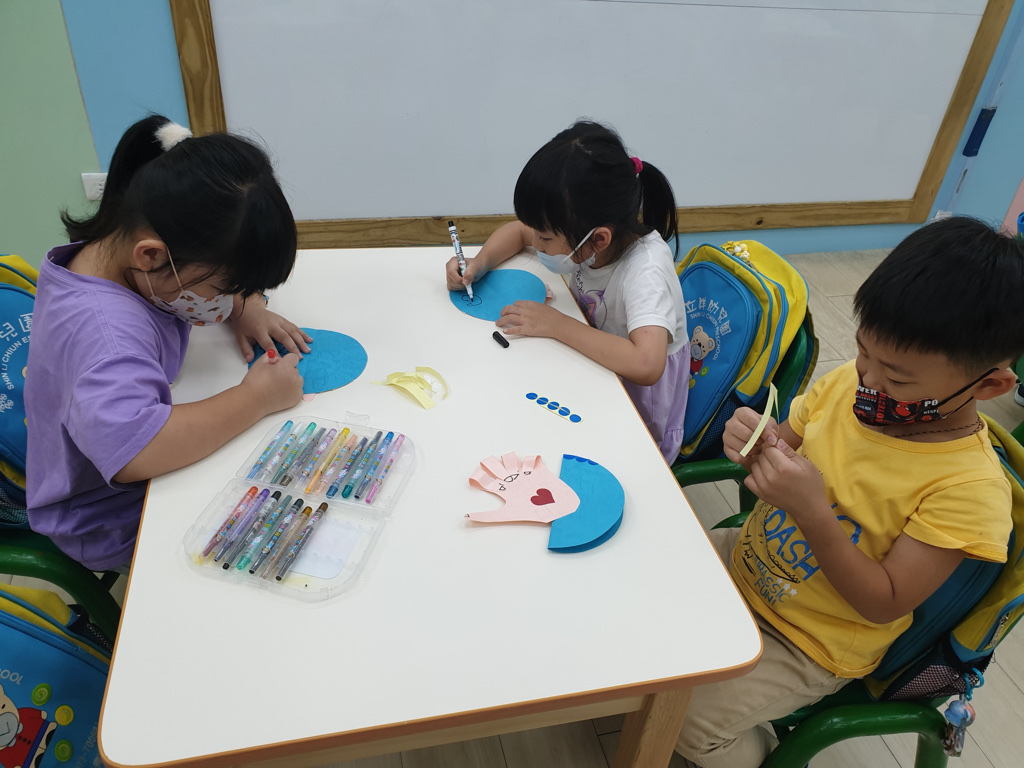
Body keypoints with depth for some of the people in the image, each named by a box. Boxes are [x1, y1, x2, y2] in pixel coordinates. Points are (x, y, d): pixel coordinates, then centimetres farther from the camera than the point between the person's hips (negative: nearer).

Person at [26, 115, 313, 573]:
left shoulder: (128, 247, -9)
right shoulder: (102, 330, -38)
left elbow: (237, 279, 9)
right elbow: (134, 452, -53)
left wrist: (247, 310, -13)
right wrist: (255, 397, -42)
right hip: (116, 525, -8)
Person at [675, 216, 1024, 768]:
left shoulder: (969, 489, -27)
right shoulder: (848, 383, -13)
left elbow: (884, 604, -24)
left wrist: (813, 512, -38)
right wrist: (758, 444, -22)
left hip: (812, 646, -5)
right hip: (745, 560, 6)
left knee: (686, 716, -12)